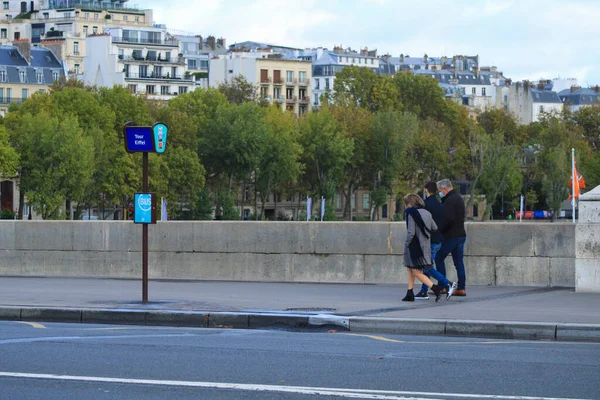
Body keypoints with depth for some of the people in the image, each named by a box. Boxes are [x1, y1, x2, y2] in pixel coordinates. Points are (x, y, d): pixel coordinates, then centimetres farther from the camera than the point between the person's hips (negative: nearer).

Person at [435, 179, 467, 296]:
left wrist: (439, 229, -14)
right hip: (461, 234, 9)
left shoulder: (450, 201, -15)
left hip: (451, 236, -9)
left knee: (439, 258, 0)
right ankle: (461, 288, 5)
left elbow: (448, 219, -25)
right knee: (459, 261, 8)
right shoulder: (458, 198, 17)